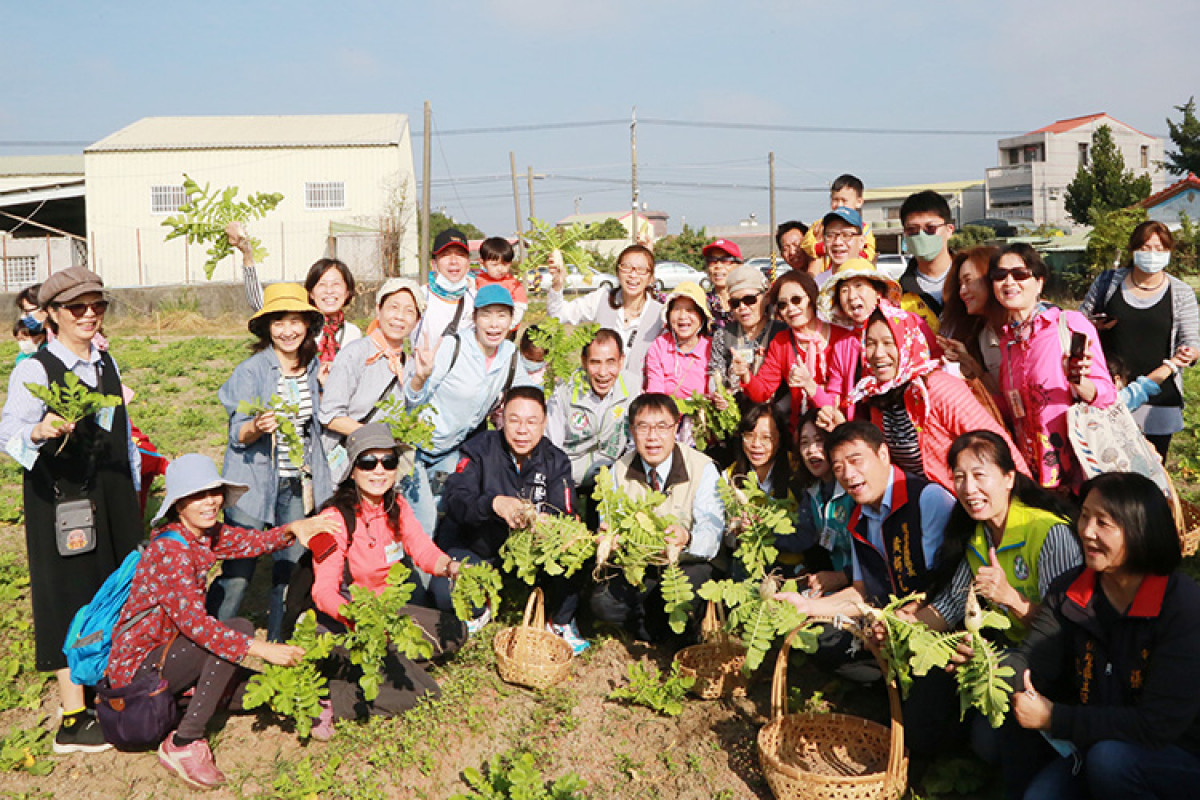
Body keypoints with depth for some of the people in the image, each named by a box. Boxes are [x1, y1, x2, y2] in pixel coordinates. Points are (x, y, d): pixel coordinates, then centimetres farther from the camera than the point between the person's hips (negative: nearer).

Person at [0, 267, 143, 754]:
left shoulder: (106, 363, 11)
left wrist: (133, 489, 19)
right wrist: (40, 431, -40)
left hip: (113, 496, 7)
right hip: (60, 500, -7)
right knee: (71, 592, -2)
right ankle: (73, 721, 6)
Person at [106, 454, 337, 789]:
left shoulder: (207, 534, 1)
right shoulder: (168, 550, -25)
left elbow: (255, 541, 6)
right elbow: (194, 623, -32)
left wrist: (293, 529, -17)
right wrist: (263, 649, -36)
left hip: (168, 653, 8)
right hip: (137, 667, -8)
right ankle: (183, 744, -19)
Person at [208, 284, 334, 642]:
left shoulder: (313, 367, 7)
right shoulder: (250, 371, -10)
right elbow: (238, 434, -13)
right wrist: (257, 427, -31)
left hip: (297, 485, 5)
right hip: (253, 484, -5)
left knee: (292, 570, 7)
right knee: (237, 573, -3)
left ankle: (276, 645, 23)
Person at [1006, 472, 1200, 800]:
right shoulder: (1069, 592, -3)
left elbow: (1158, 724, -24)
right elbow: (1031, 667, -11)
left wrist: (1053, 718, -23)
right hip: (1091, 743, 4)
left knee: (1109, 758, -32)